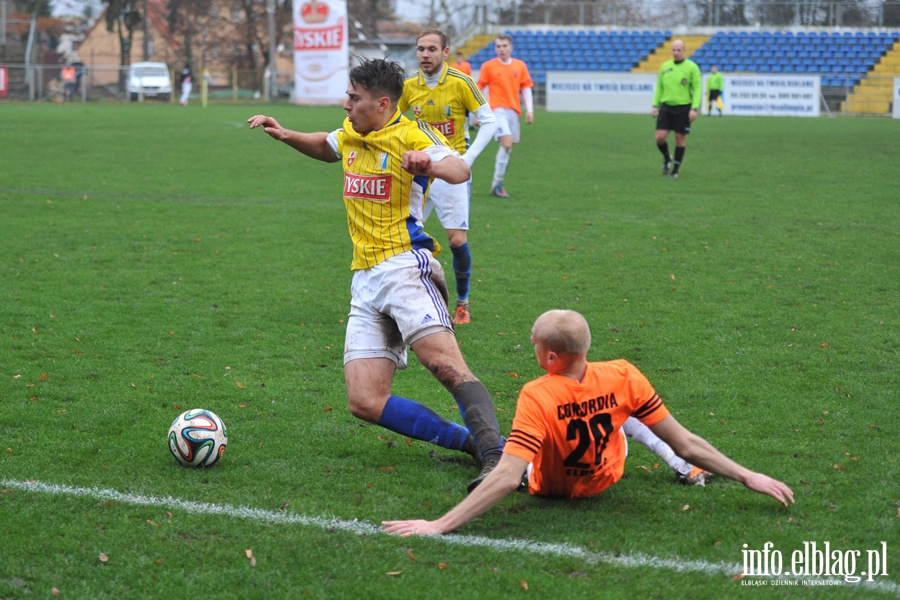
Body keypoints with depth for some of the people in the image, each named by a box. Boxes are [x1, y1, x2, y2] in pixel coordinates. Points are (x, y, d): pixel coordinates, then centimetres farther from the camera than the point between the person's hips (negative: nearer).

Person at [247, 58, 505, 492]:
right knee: (364, 402, -8)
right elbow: (327, 148, 42)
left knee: (444, 362, -29)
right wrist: (287, 136, 24)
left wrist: (431, 164, -44)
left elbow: (459, 171, -22)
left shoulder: (410, 134, -5)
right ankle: (471, 441, -5)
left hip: (404, 265, -7)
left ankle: (497, 454, -36)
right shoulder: (351, 134, 18)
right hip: (364, 281, 7)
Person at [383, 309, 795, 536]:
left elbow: (506, 479, -44)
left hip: (548, 486, -2)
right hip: (605, 479, 2)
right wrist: (747, 477, -11)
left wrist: (437, 526, -46)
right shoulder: (623, 378, -28)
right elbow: (687, 444, -22)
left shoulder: (537, 397, -38)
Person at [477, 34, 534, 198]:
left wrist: (529, 110, 5)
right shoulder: (488, 66, 1)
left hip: (513, 110, 4)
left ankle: (498, 183, 16)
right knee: (507, 143, -20)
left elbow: (526, 88, 13)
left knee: (507, 148, 5)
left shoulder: (520, 66, 10)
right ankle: (497, 184, -14)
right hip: (497, 109, -4)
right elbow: (479, 90, 5)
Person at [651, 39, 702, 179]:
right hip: (666, 106, 3)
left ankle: (675, 170, 14)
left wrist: (694, 108, -14)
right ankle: (667, 159, 23)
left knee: (680, 138, 3)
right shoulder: (665, 66, 9)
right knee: (660, 137, -6)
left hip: (683, 107, -3)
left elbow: (698, 89, -6)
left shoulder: (692, 67, -4)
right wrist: (655, 105, 10)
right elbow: (659, 87, 17)